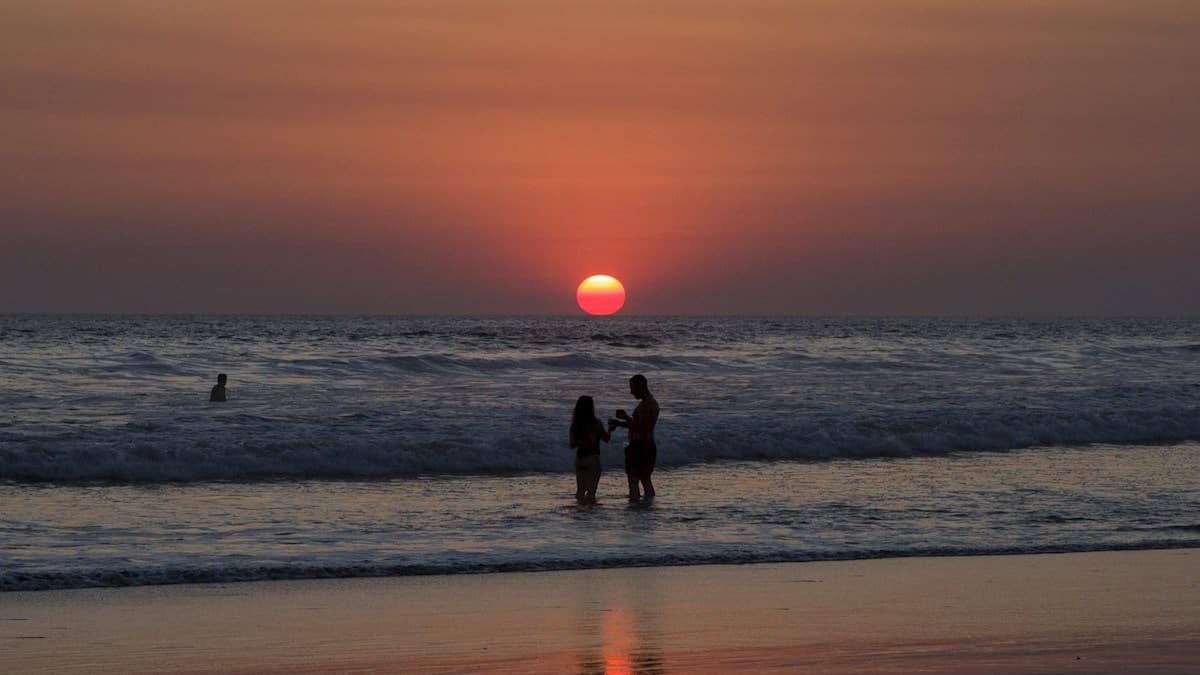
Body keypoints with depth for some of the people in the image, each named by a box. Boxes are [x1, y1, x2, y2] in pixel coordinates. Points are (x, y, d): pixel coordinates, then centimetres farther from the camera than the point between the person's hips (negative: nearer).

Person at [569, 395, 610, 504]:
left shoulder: (575, 424, 2)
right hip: (592, 457, -5)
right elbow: (606, 439, -3)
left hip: (579, 457, 5)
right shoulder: (595, 423, -11)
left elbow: (572, 444, 5)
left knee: (581, 489, 15)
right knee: (591, 489, -3)